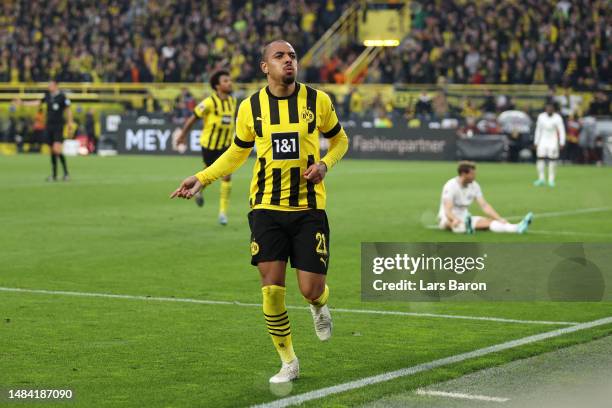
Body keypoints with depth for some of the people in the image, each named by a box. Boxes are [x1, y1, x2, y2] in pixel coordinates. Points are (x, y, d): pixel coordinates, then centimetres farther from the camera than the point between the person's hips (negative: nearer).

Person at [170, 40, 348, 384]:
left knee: (311, 289, -6)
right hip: (267, 208, 1)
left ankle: (320, 306, 35)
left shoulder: (318, 101, -1)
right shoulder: (251, 107, 1)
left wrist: (325, 164, -6)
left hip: (309, 207, -1)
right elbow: (238, 152, 17)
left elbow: (339, 139, 15)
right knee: (272, 288, -7)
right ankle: (289, 362, 12)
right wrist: (202, 179, 7)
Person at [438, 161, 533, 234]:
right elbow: (448, 210, -29)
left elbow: (484, 205, 0)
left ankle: (517, 228, -44)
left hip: (464, 217, 4)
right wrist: (455, 219, -51)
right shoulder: (451, 186, -18)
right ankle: (465, 226, -77)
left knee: (489, 221, -21)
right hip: (448, 218, -4)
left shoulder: (474, 186, 1)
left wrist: (500, 219, -13)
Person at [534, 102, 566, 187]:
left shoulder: (557, 118, -7)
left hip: (553, 141, -2)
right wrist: (536, 142, 9)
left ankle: (551, 180, 1)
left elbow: (562, 131, -6)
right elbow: (538, 130, 10)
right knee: (540, 158, -9)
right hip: (543, 141, 2)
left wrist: (562, 143, -13)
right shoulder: (541, 116, 3)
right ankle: (541, 179, -6)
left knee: (552, 160, -6)